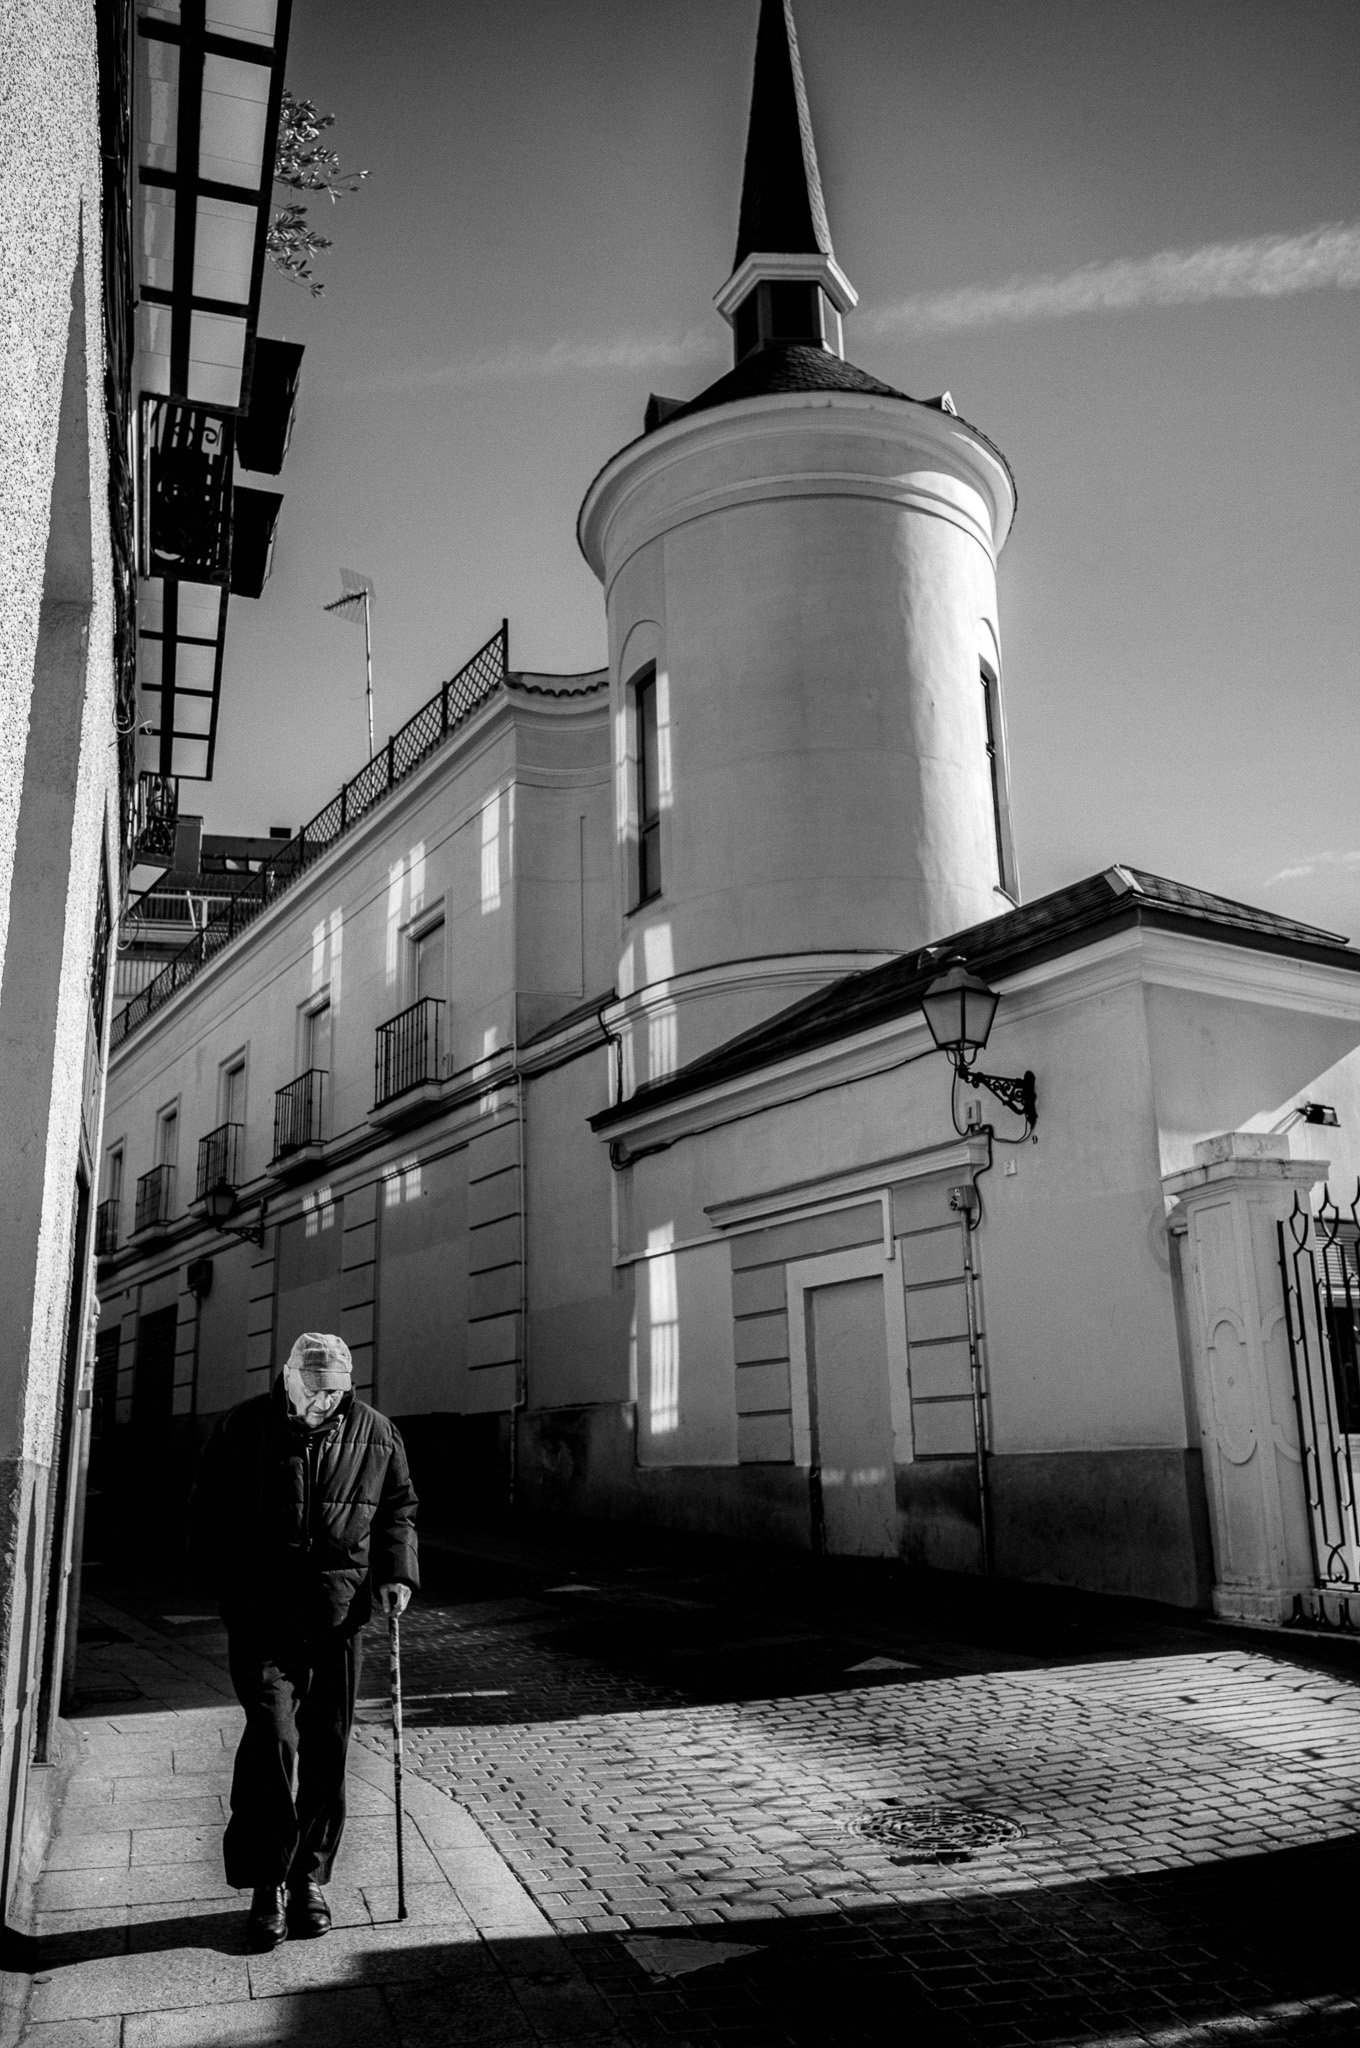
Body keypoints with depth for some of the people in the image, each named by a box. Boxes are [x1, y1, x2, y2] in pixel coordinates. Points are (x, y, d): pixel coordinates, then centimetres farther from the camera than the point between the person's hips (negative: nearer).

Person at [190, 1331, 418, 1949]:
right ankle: (267, 1883, 4)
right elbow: (208, 1515, 3)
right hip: (263, 1615, -2)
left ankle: (309, 1878, 24)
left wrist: (395, 1573, 1)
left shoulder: (375, 1433, 3)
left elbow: (398, 1509, 14)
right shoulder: (243, 1428, -2)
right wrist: (233, 1585, -6)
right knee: (273, 1737, -12)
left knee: (326, 1750, 8)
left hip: (338, 1617, 2)